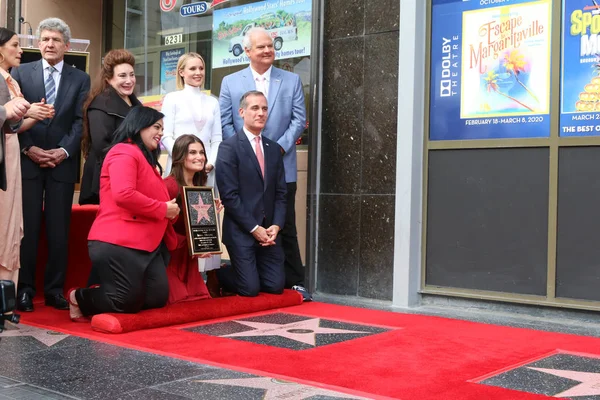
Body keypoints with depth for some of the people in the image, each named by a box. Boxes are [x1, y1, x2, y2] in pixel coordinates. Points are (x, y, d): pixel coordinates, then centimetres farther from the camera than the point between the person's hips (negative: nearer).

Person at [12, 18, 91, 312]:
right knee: (27, 227, 0)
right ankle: (25, 288, 8)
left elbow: (80, 121, 2)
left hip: (63, 163, 1)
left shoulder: (80, 79, 10)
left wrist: (64, 151, -11)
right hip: (27, 161, 0)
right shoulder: (20, 72, 9)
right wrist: (28, 148, -9)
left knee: (59, 230, 2)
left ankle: (54, 289, 9)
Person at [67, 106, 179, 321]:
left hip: (147, 244, 10)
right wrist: (163, 209, -14)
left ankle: (105, 296, 20)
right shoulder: (124, 152, -7)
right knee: (129, 302, -10)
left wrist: (170, 209, 7)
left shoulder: (147, 159, 26)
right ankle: (79, 298, 15)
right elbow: (123, 195, -22)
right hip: (118, 243, -10)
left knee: (158, 298, 1)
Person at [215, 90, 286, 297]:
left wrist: (276, 226, -4)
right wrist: (254, 228, -14)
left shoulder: (274, 149, 12)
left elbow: (280, 193, 10)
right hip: (241, 231, -5)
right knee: (250, 288, -7)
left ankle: (245, 272, 31)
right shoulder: (229, 147, -7)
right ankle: (217, 275, 22)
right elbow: (229, 195, -12)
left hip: (268, 231, 6)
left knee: (276, 286, 2)